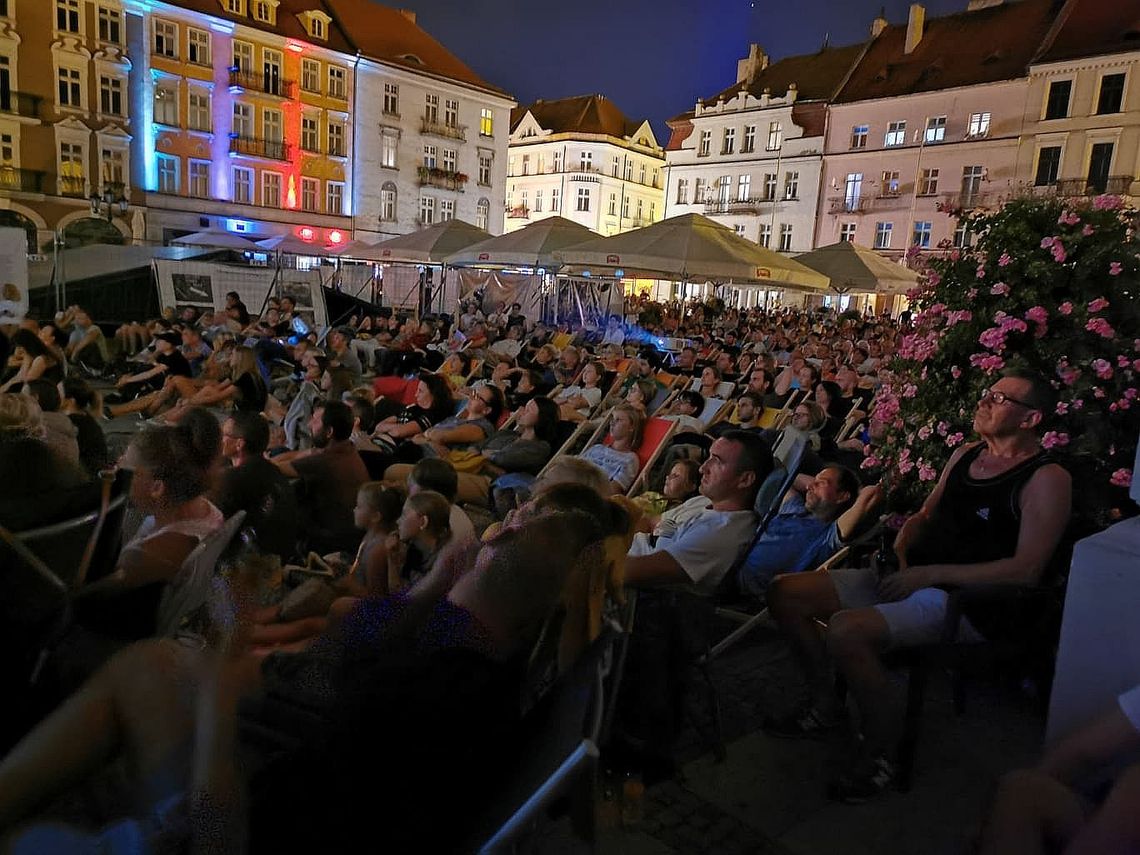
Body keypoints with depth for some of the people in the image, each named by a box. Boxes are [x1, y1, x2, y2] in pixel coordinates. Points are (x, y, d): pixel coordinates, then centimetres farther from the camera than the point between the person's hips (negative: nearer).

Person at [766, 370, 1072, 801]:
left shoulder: (1047, 478, -9)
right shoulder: (966, 454, 15)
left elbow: (1026, 570, -18)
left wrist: (931, 573, -19)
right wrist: (898, 549, 1)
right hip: (910, 579, 8)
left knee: (847, 629, -34)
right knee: (785, 593, -4)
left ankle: (879, 754, -11)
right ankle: (824, 703, 14)